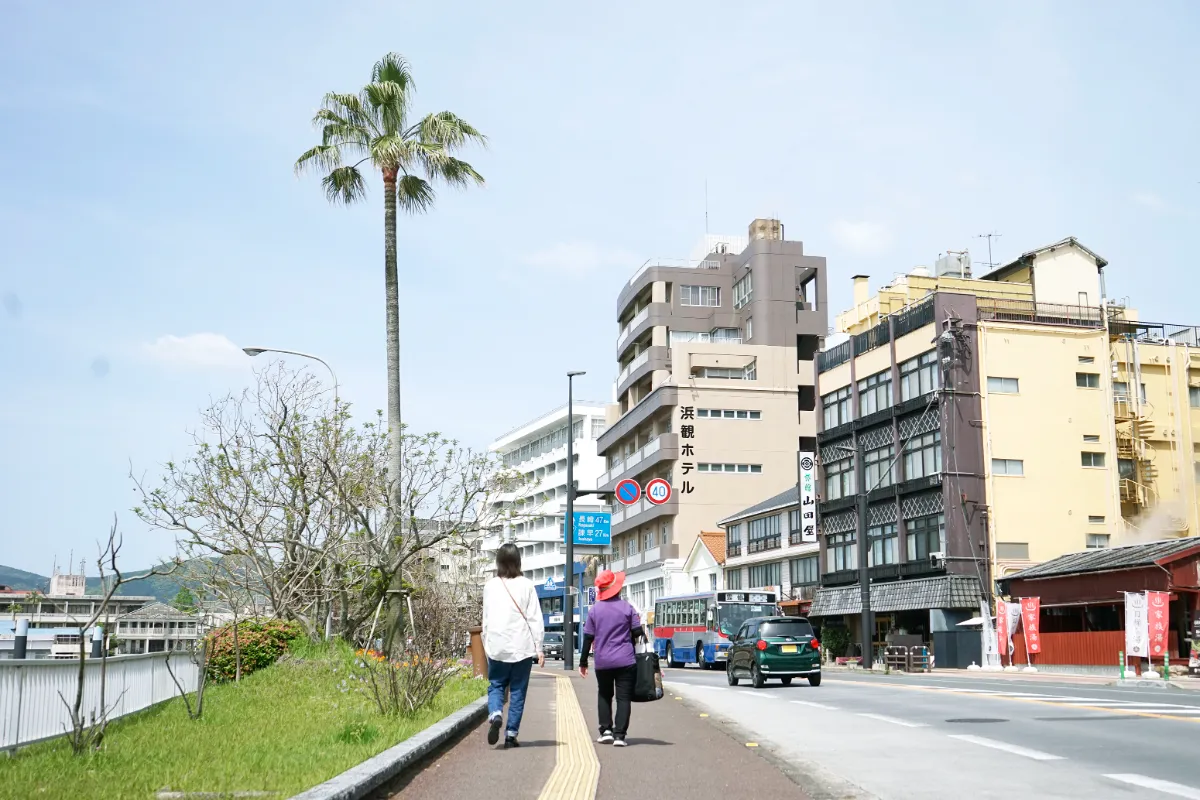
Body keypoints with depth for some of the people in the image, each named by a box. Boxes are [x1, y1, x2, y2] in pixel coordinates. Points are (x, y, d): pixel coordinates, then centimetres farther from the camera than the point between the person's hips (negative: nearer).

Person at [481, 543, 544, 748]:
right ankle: (511, 733, 6)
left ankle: (495, 714, -15)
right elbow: (535, 618, -3)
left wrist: (486, 646, 13)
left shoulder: (490, 586, 1)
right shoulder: (526, 585, -3)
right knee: (518, 690, 7)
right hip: (522, 646, -1)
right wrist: (539, 648, 0)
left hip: (497, 647, 1)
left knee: (496, 685, 12)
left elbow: (486, 619, 5)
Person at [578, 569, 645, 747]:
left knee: (604, 696, 18)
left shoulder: (594, 610, 1)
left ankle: (606, 730, 9)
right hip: (626, 661, -2)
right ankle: (619, 735, -6)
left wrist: (583, 662, 9)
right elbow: (637, 633, -3)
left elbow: (588, 638, 2)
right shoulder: (627, 608, -3)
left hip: (602, 662, 2)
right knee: (623, 698, 2)